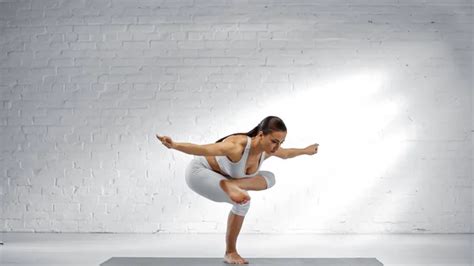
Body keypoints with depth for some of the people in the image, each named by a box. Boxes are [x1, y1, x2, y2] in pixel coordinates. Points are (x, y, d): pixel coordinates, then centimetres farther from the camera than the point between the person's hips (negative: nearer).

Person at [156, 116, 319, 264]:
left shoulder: (268, 149, -14)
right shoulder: (238, 146, -40)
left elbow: (286, 154, 11)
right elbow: (203, 149, -50)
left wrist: (305, 151, 23)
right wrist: (174, 145, -63)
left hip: (223, 176, 8)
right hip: (199, 172, -8)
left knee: (269, 178, -4)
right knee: (242, 201, -25)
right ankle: (230, 252, -10)